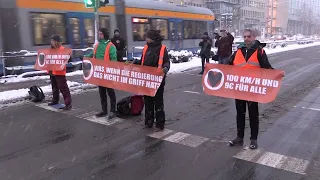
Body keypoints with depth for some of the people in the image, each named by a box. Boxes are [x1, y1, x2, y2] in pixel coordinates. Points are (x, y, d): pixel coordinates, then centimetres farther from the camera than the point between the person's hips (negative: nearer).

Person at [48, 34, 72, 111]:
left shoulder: (62, 49, -11)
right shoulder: (52, 49, 15)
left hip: (59, 72, -9)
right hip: (52, 71, 9)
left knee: (63, 88, -9)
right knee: (54, 87, 20)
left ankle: (68, 103, -8)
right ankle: (55, 100, 35)